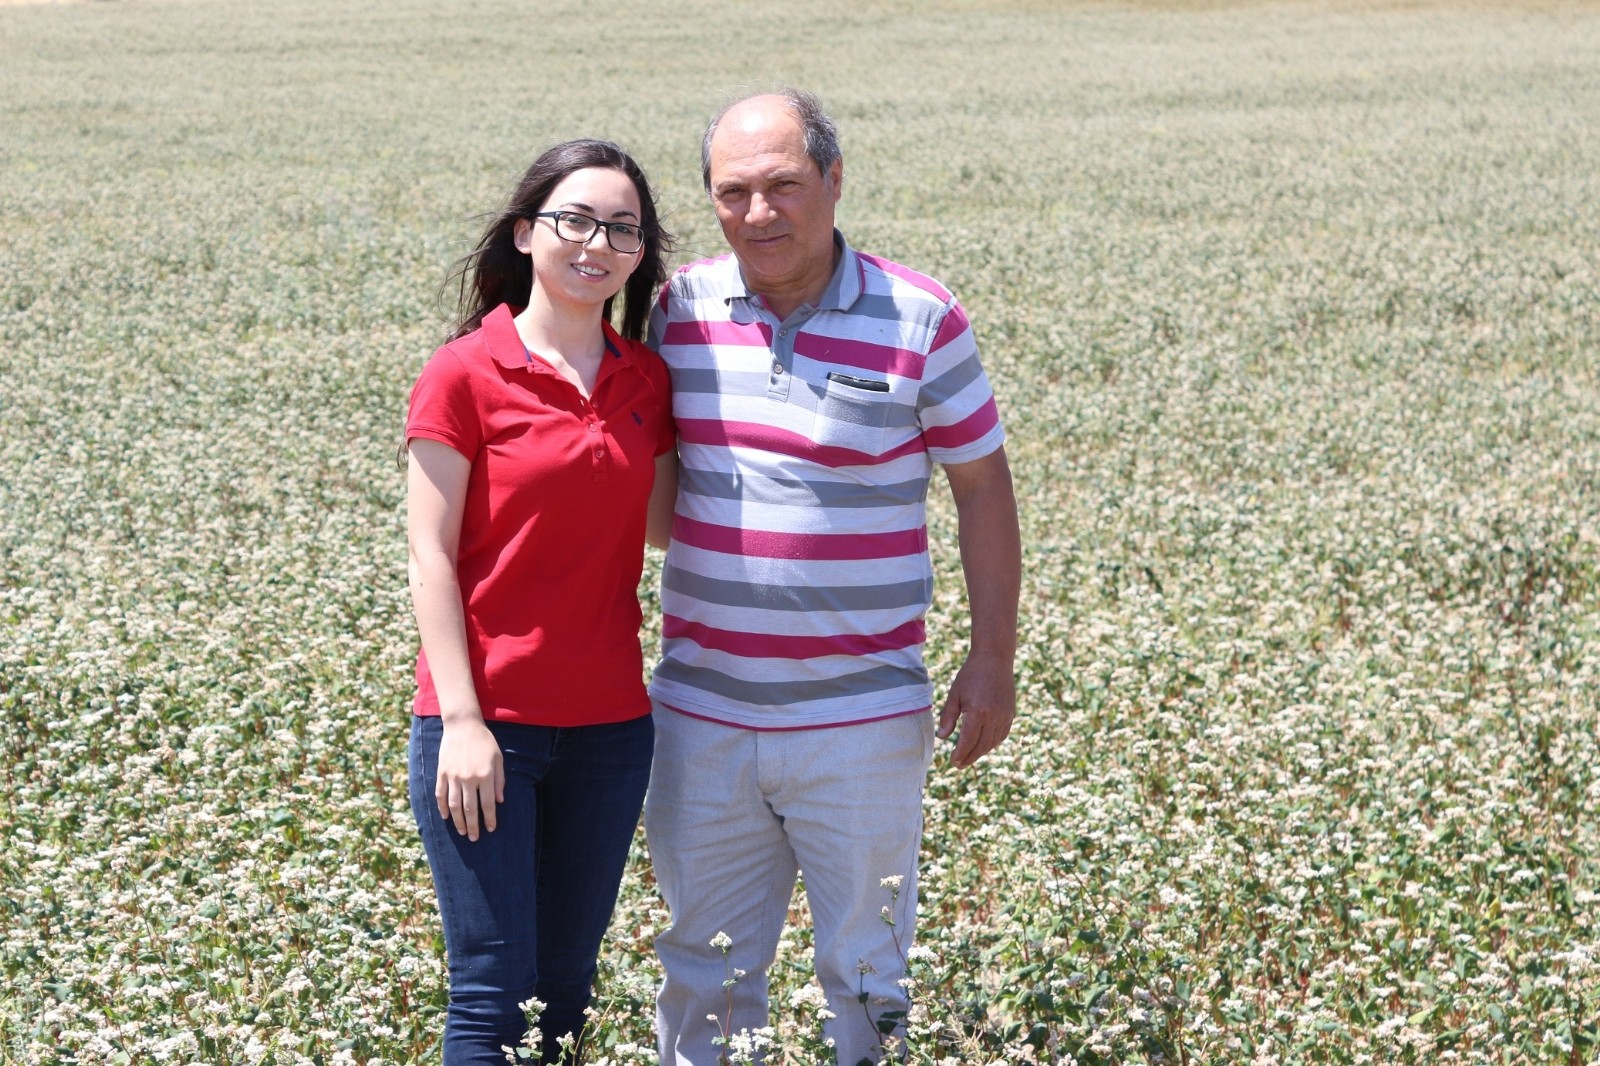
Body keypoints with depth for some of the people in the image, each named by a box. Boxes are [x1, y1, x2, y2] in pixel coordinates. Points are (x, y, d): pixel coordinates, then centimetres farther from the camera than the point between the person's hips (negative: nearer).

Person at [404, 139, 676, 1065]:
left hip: (610, 726, 5)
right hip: (486, 724, -5)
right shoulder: (466, 375, -7)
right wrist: (461, 720, -15)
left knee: (569, 984, 11)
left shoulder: (648, 380, 7)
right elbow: (432, 558, -8)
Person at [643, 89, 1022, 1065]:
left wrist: (994, 658, -3)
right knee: (705, 975, 12)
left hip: (860, 719, -3)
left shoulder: (920, 320, -7)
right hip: (701, 712, 3)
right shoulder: (680, 309, 2)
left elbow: (983, 484, 0)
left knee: (866, 969, 7)